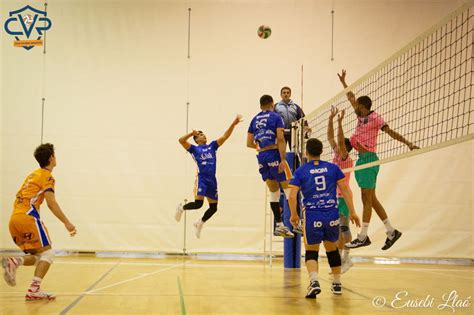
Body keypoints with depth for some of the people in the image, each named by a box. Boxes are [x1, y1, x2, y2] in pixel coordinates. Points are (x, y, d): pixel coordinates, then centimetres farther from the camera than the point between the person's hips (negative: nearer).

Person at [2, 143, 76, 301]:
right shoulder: (47, 176, 0)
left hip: (14, 218, 8)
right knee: (47, 253, -1)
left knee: (36, 256, 14)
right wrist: (67, 223, -12)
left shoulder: (32, 175, 26)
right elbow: (51, 202, -12)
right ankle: (34, 289, -16)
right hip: (27, 217, -8)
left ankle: (13, 261, -13)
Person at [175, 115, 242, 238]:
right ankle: (181, 208, 13)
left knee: (213, 207, 7)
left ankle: (200, 223, 30)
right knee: (198, 203, -17)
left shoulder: (212, 146, 15)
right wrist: (192, 133, -7)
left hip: (212, 180, 5)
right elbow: (181, 140, -10)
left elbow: (225, 136, 5)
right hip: (202, 178, -5)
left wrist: (233, 124, -5)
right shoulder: (194, 149, 5)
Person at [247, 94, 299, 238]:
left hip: (261, 157, 6)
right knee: (289, 188, 1)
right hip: (274, 154, -5)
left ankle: (279, 225, 9)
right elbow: (280, 139, -12)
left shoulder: (255, 120, 15)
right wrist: (283, 159, -16)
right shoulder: (276, 117, -1)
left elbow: (249, 143, 15)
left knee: (274, 191, 11)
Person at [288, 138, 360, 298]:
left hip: (312, 217, -2)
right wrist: (352, 212, 10)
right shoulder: (333, 168, 5)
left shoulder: (300, 171, 0)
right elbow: (346, 190, 4)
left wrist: (294, 215, 8)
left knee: (311, 251, 9)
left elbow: (292, 196, -6)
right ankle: (337, 284, 31)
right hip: (332, 216, 2)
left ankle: (314, 281, -16)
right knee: (332, 248, 21)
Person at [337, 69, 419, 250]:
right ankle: (391, 231, 16)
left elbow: (391, 132, -14)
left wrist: (408, 143, -25)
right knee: (371, 199, 10)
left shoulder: (375, 118, -7)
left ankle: (363, 237, -2)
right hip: (362, 160, 8)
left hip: (369, 159, -8)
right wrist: (343, 82, 35)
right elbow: (351, 98, 28)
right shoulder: (361, 117, 14)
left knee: (367, 200, -5)